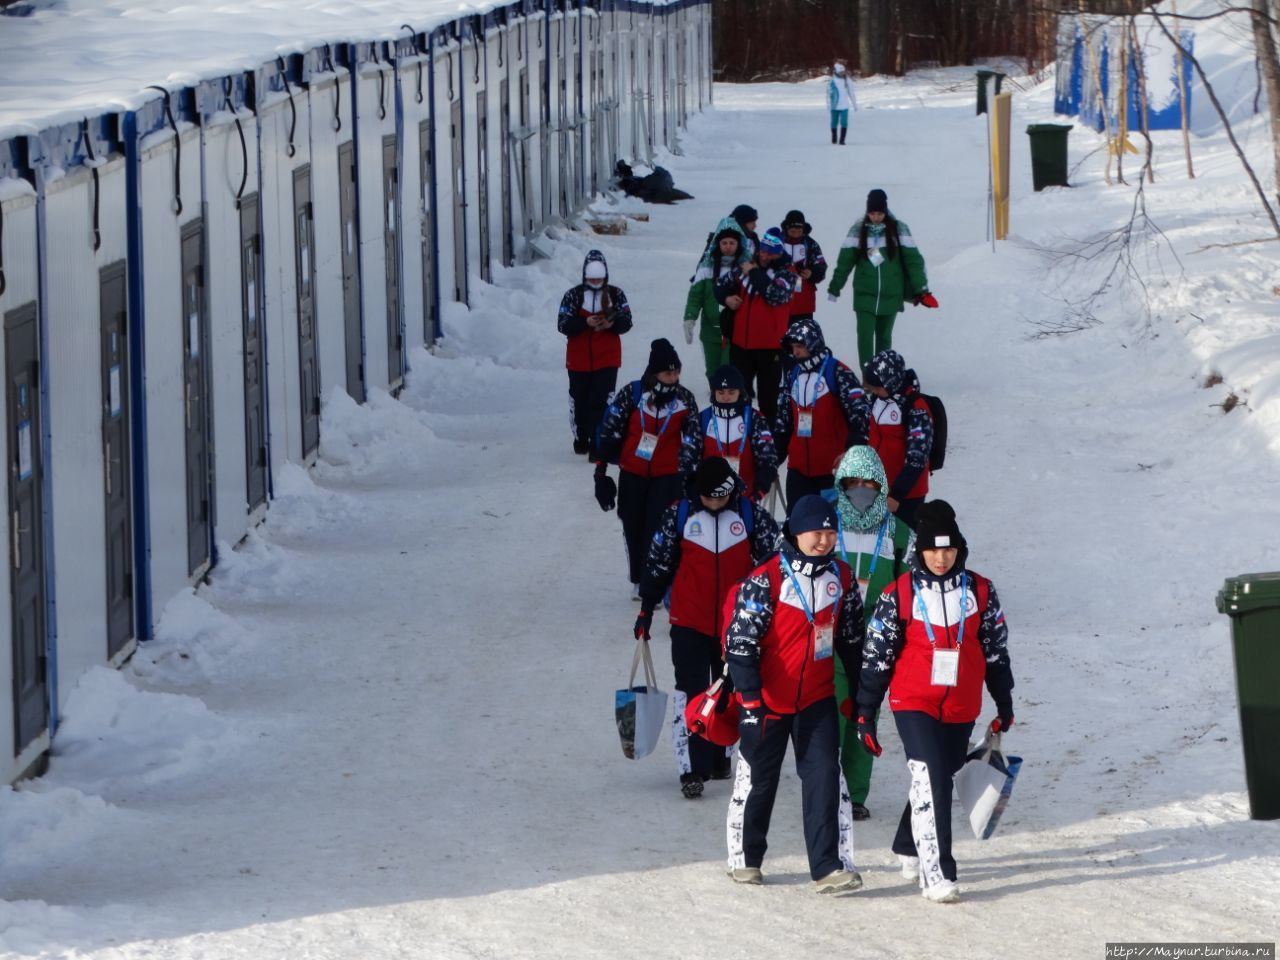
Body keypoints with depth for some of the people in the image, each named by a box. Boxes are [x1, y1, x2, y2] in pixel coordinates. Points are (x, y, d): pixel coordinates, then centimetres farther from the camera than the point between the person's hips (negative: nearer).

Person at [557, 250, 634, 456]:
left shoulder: (616, 295, 3)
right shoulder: (573, 295, -1)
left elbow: (626, 322, 3)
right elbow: (563, 324, -7)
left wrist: (611, 324, -19)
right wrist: (586, 323, -22)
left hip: (607, 359, -1)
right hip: (579, 359, 1)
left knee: (601, 401, -12)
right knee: (580, 400, 11)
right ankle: (581, 439, 29)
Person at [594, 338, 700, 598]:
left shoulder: (684, 399, -4)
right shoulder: (632, 394, -10)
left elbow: (692, 439, 5)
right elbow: (609, 430, -4)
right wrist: (601, 469, -3)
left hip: (668, 475, 0)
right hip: (632, 472, 1)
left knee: (658, 529, -11)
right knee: (634, 528, 9)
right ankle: (638, 580, 26)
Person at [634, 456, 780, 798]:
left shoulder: (751, 515, -3)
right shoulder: (679, 514, -3)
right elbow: (659, 563, 6)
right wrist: (646, 610, 8)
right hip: (689, 623, -2)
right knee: (691, 693, -9)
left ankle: (718, 758, 25)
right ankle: (693, 769, -11)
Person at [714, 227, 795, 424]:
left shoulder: (786, 273, -8)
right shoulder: (747, 266, 7)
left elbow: (775, 295, -26)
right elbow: (722, 284, 20)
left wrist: (754, 273, -16)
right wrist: (726, 298, -2)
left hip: (769, 345, -5)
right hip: (741, 342, 5)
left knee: (768, 396, 4)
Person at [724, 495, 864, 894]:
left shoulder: (841, 578, 3)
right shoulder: (767, 579, -14)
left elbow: (851, 637, 15)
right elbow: (741, 637, -15)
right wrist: (749, 694, -19)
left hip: (818, 698, 4)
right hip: (768, 698, -4)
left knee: (825, 777, -6)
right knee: (758, 778, 9)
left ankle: (829, 867, -8)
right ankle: (745, 858, 26)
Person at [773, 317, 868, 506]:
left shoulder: (837, 373, -9)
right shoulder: (793, 374, 13)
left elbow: (858, 410, -14)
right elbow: (783, 419, 19)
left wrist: (854, 452, -23)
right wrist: (775, 454, 18)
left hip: (831, 468, -6)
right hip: (798, 467, 6)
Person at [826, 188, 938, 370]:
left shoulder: (898, 229, -4)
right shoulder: (858, 230, -2)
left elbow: (913, 260, -4)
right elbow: (845, 260, 3)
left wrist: (921, 291, -7)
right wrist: (834, 287, 8)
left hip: (890, 295, 0)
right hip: (864, 294, 0)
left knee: (884, 336, 11)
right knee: (865, 335, -11)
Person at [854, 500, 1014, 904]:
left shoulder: (980, 592, 3)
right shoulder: (899, 594, -5)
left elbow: (995, 650, 13)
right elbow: (876, 655, -1)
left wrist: (1004, 704, 17)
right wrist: (865, 714, -1)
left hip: (962, 708, 4)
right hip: (914, 703, -4)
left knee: (940, 780, 15)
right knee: (930, 782, -15)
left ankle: (909, 847, 39)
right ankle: (935, 873, -16)